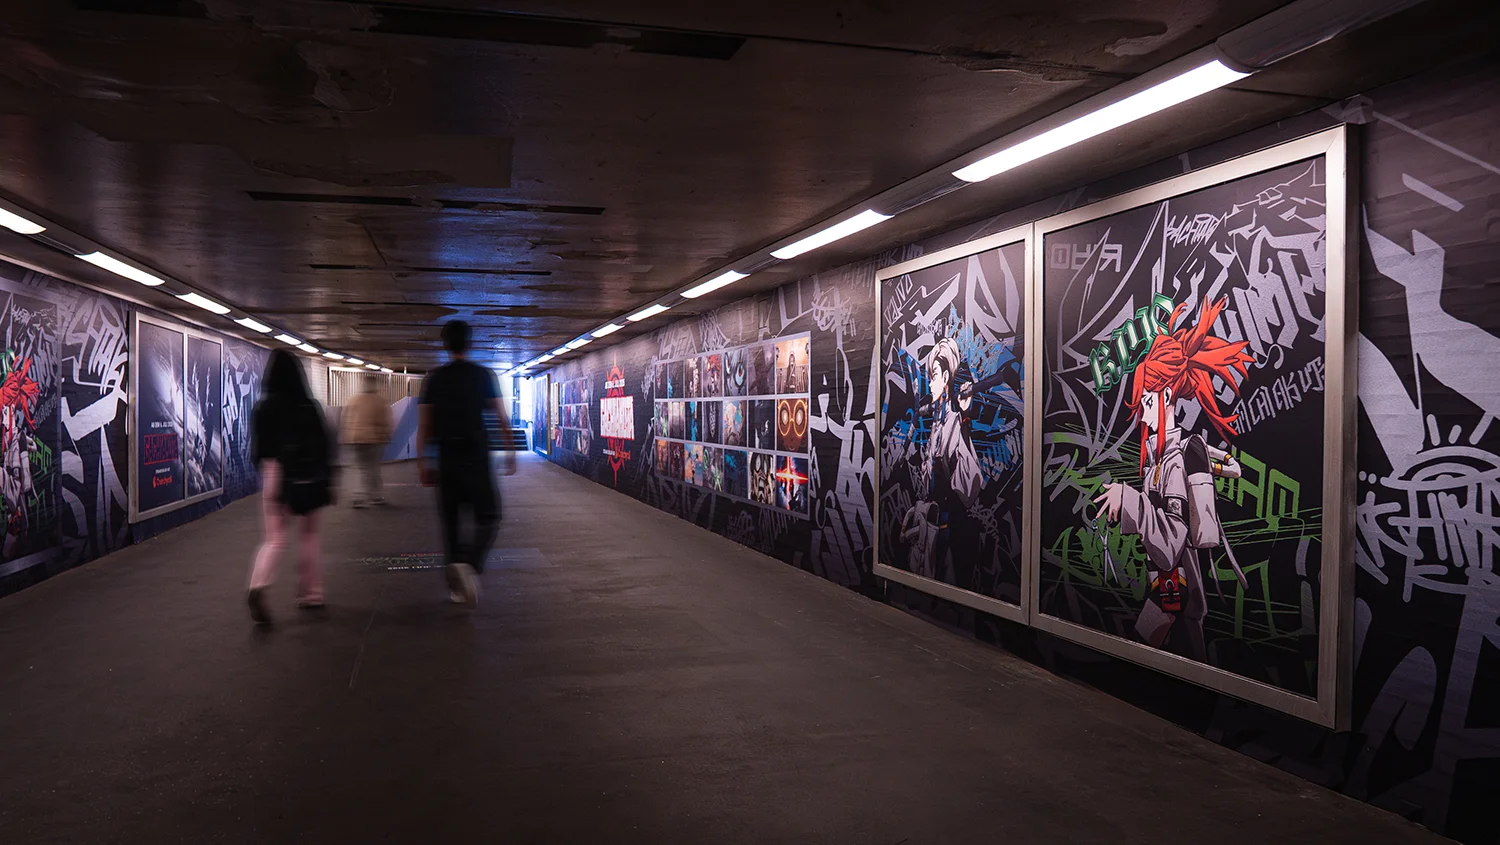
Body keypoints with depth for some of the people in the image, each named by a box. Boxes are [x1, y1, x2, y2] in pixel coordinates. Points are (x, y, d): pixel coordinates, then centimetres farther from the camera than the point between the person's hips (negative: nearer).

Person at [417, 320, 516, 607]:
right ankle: (469, 564, -23)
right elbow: (502, 418, -1)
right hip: (476, 457, -2)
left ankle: (456, 587, 13)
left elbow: (423, 424, 4)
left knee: (450, 519, 11)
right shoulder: (483, 375, 1)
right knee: (487, 517, 4)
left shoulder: (434, 379, 6)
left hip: (446, 457, 3)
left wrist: (423, 461, 9)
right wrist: (510, 451, 7)